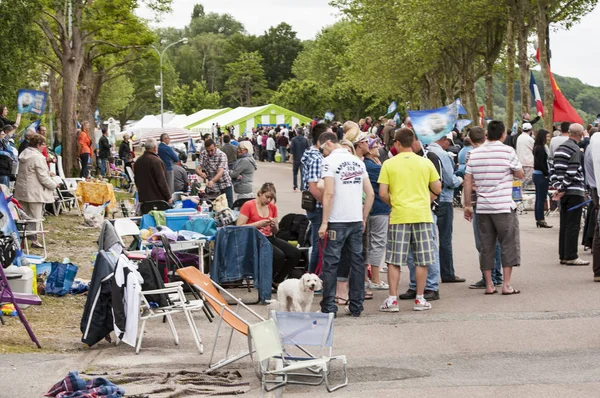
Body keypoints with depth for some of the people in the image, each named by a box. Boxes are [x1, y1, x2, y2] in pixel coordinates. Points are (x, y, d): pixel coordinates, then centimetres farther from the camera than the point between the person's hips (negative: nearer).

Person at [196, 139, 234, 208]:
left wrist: (212, 181, -45)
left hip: (225, 185, -3)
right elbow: (197, 169, -7)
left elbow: (220, 172, -27)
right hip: (212, 187, 3)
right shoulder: (203, 155, 0)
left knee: (229, 207, -3)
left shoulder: (222, 155, -15)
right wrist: (201, 173, -33)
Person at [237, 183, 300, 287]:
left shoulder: (272, 207, 13)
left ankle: (277, 281, 4)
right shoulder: (248, 205, -4)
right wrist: (258, 224, -18)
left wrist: (274, 225, -4)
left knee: (295, 253, -14)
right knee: (279, 255, -31)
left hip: (269, 238, 7)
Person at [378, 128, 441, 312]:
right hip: (422, 215, 1)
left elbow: (383, 193, -5)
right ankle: (420, 299, 10)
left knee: (394, 260, 4)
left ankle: (392, 299, 1)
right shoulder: (426, 163, 3)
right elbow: (437, 189, 6)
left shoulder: (389, 164, -2)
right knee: (421, 260, 8)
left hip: (399, 216, -1)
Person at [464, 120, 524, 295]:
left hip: (482, 207, 4)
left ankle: (489, 285, 10)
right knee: (509, 245, 4)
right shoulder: (507, 151, -6)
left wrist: (467, 205, 11)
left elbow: (468, 181, 6)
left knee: (486, 246, 9)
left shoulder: (475, 153, 5)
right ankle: (506, 284, 0)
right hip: (504, 206, -4)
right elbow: (520, 174, 2)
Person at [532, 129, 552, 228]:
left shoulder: (537, 148, 12)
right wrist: (547, 174, -11)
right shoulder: (541, 148, -16)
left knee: (538, 198, 12)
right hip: (541, 175, -10)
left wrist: (547, 173, 10)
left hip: (536, 174, 10)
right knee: (541, 199, -6)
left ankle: (538, 220, 16)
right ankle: (541, 221, -5)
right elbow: (541, 164, -20)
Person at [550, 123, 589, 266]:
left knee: (564, 225, 11)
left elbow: (553, 170, 12)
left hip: (564, 192, 8)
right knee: (573, 225, -5)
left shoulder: (559, 148, 12)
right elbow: (572, 173, -20)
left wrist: (557, 186, 4)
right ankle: (571, 257, -4)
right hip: (575, 192, -8)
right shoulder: (576, 150, -14)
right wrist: (562, 188, -14)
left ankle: (563, 255, 14)